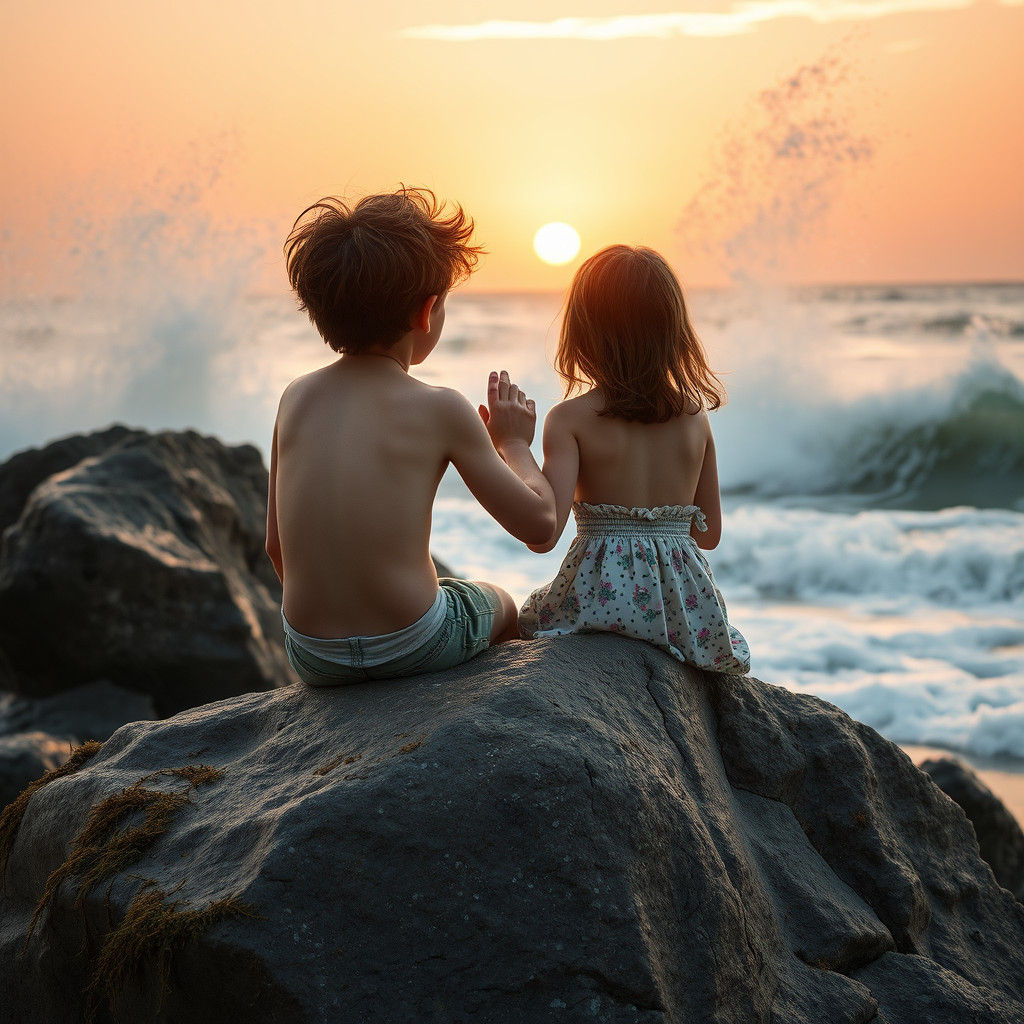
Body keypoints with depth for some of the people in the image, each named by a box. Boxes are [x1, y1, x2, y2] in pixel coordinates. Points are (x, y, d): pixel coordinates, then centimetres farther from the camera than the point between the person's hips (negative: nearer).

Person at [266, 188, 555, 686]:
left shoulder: (296, 397, 1)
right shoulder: (439, 409, -12)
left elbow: (276, 544, 8)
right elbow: (538, 523, -6)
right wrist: (514, 443, 12)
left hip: (311, 658, 4)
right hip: (411, 646, -4)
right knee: (501, 606, 31)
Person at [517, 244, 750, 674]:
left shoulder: (570, 419, -10)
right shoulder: (696, 417, 2)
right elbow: (709, 534, 9)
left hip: (600, 596, -3)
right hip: (684, 605, 3)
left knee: (528, 617, 29)